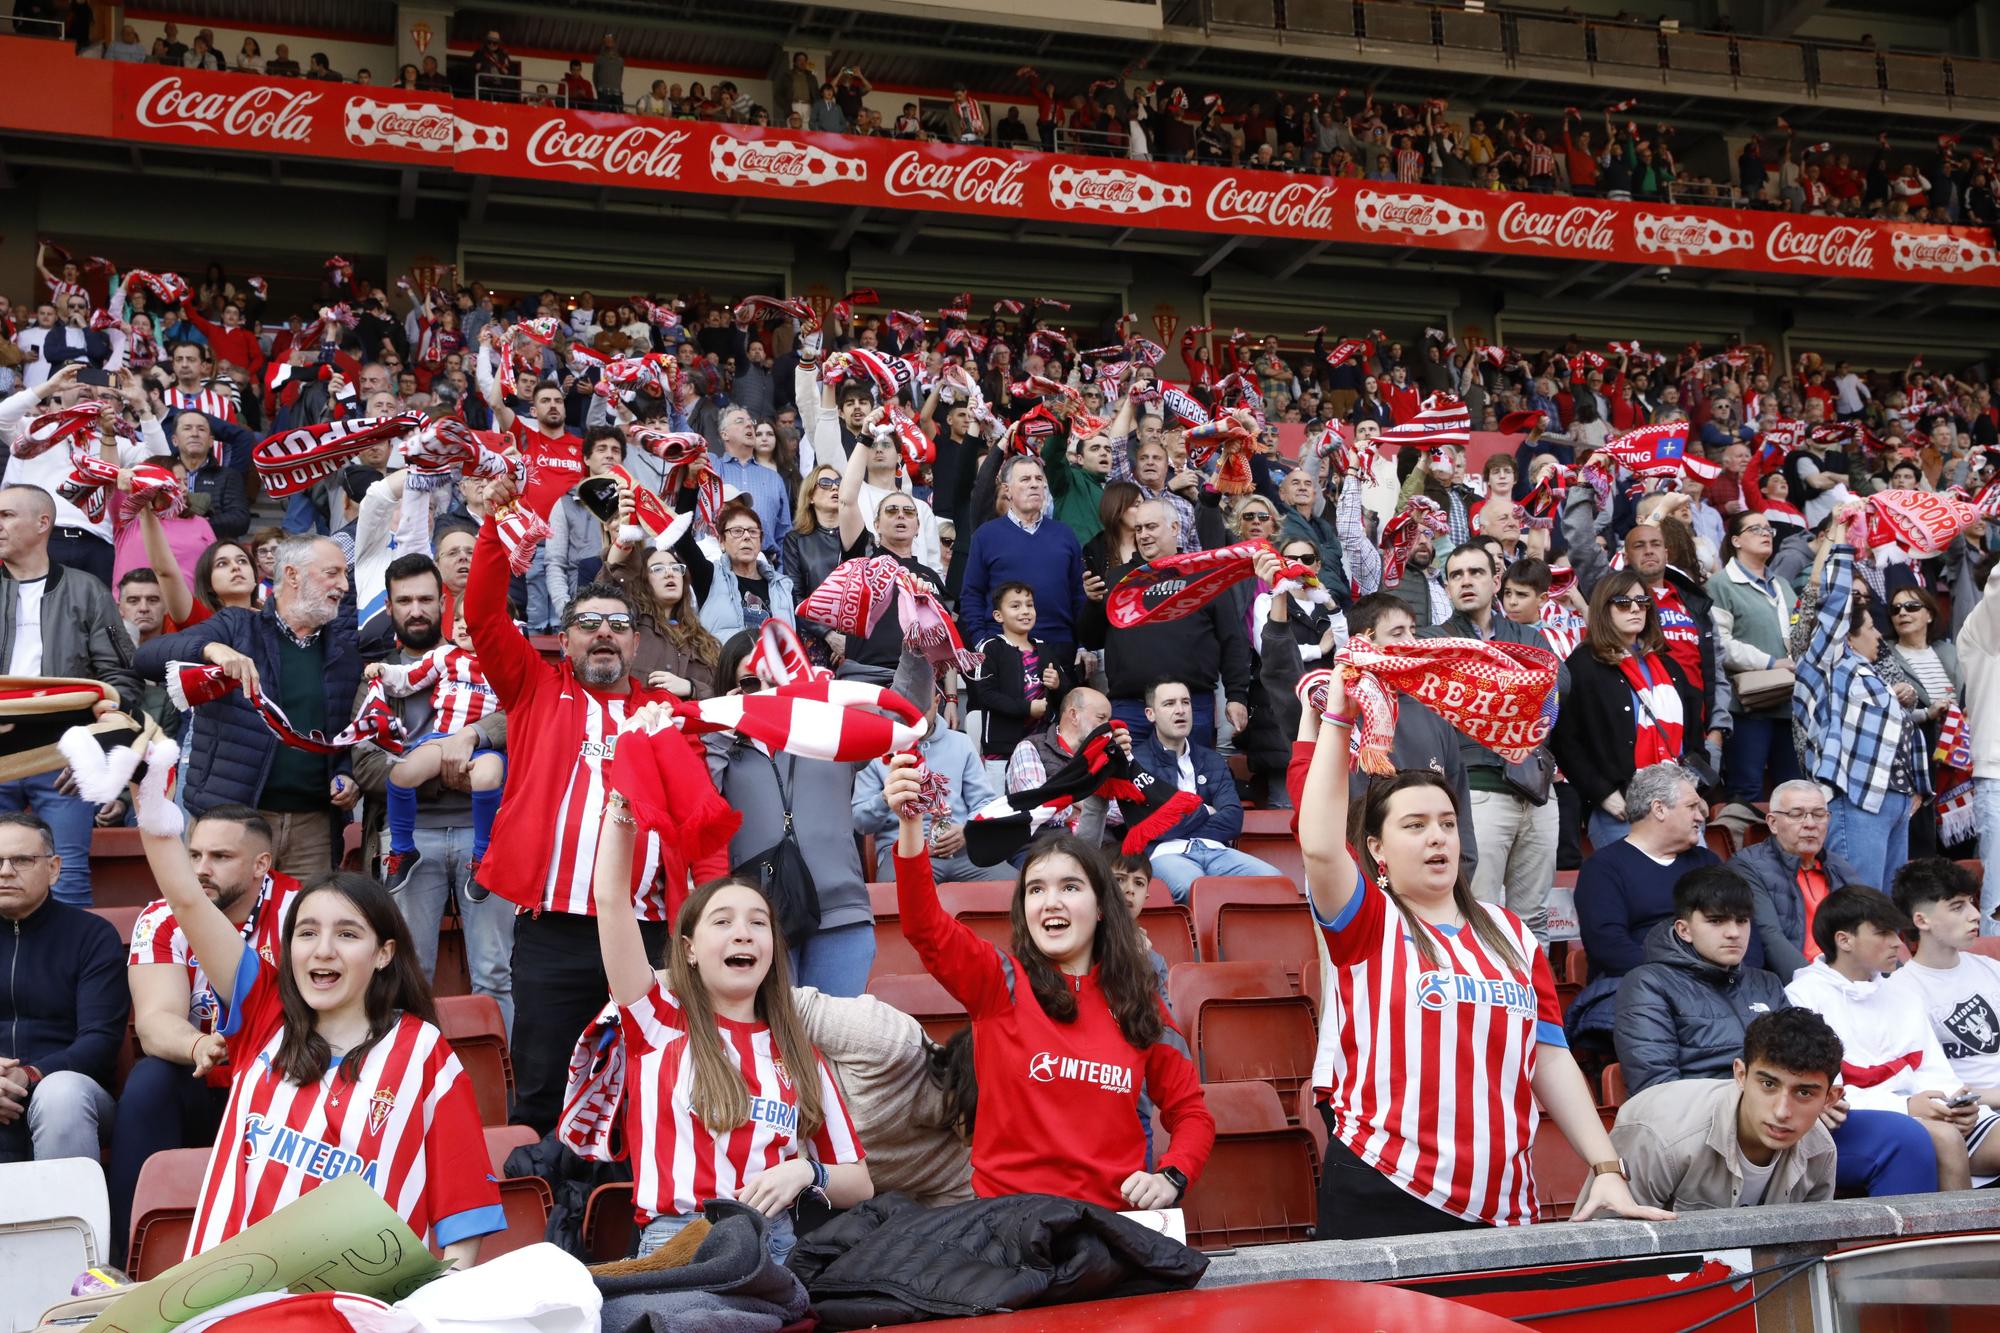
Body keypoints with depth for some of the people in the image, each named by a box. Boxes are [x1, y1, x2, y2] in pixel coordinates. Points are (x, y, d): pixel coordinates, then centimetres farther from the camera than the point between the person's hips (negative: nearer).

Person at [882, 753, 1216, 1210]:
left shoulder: (1139, 1003, 10)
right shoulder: (1000, 981, 4)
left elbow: (1190, 1111, 16)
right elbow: (926, 927, -14)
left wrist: (1171, 1176, -5)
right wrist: (910, 826, -29)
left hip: (1112, 1216, 2)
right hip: (1007, 1212, -2)